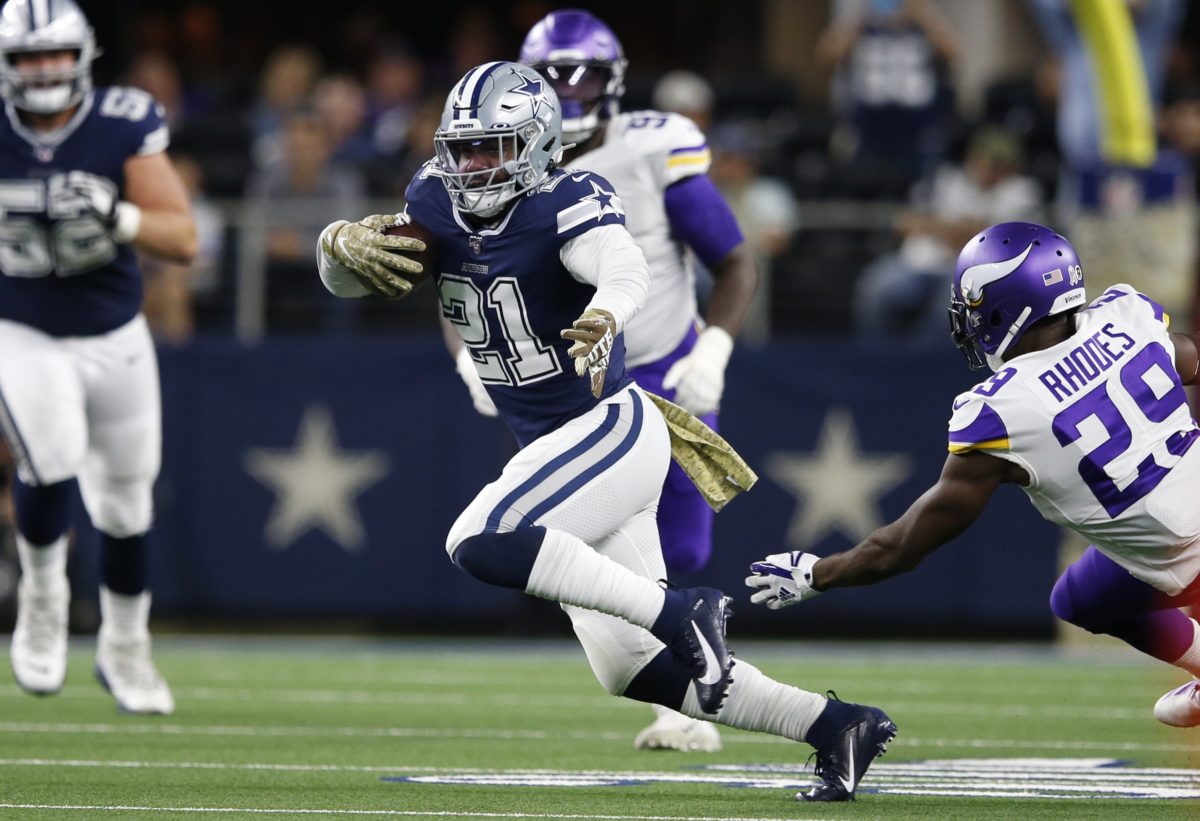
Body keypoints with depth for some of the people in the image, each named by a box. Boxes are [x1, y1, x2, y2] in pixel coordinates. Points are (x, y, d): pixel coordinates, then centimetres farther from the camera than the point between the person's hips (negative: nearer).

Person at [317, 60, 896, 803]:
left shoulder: (568, 205, -19)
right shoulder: (442, 210, 1)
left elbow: (624, 267, -39)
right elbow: (344, 275, 1)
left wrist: (605, 316, -62)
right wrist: (343, 243, -23)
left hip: (614, 431, -8)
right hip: (554, 450, 8)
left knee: (481, 543, -28)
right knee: (633, 671, 8)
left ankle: (680, 610, -22)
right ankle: (833, 725, 17)